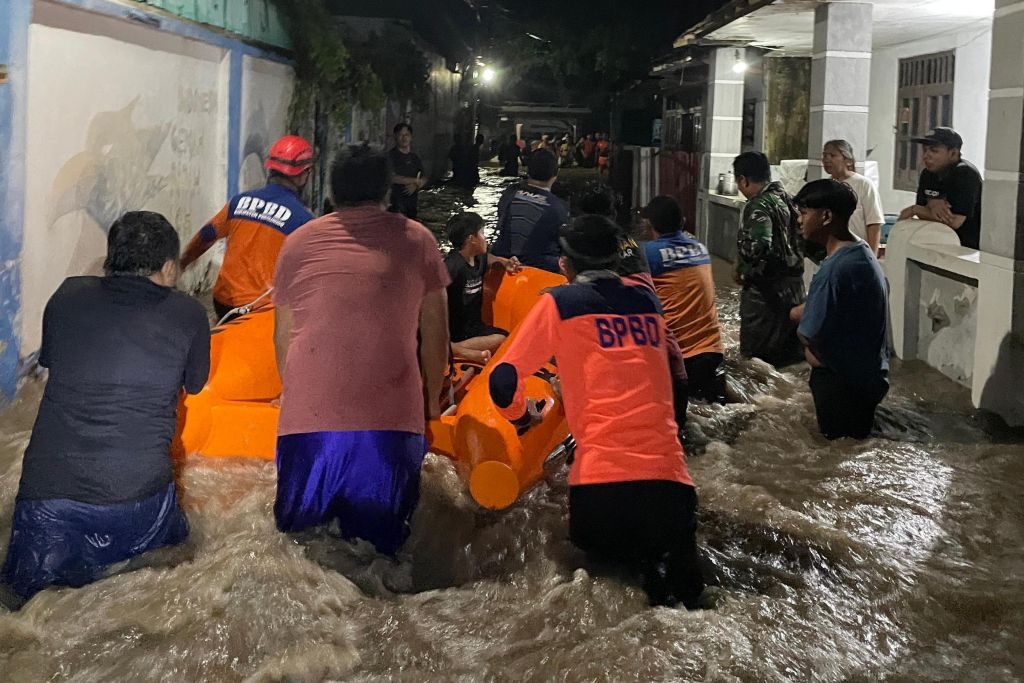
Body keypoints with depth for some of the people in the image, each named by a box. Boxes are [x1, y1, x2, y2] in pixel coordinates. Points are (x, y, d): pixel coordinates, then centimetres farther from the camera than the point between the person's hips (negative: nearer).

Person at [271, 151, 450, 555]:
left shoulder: (298, 242, 14)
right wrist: (432, 400, 29)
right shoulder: (417, 240, 10)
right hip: (391, 419, -1)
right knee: (378, 543, 4)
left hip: (308, 417, 1)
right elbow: (435, 334, 14)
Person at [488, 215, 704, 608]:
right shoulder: (648, 301, 15)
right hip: (668, 473, 2)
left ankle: (646, 563, -4)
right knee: (669, 537, 26)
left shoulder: (558, 303, 4)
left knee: (593, 540, 26)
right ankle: (675, 562, -7)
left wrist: (522, 416, 23)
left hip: (600, 478, -2)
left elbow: (504, 383, 2)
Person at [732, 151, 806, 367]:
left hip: (765, 290, -9)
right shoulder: (787, 199, 10)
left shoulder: (758, 206, -17)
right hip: (794, 284, 9)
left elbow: (757, 246, -30)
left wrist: (741, 270, -14)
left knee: (755, 359, -2)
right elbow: (802, 239, 16)